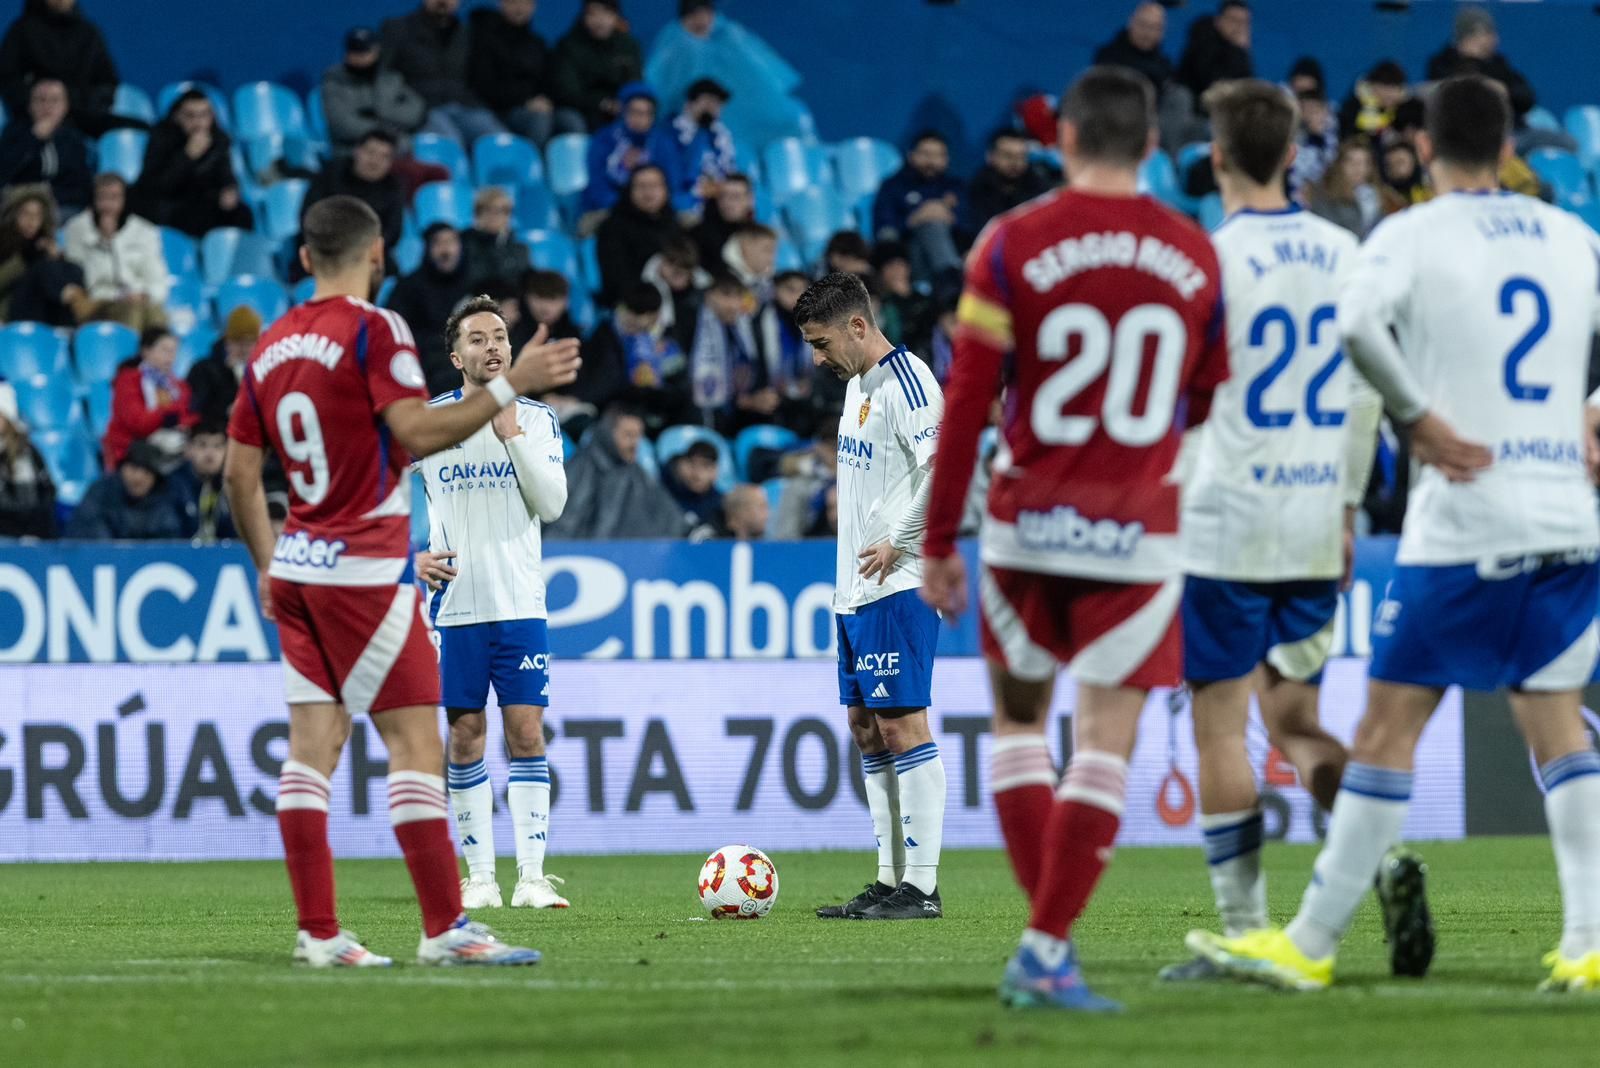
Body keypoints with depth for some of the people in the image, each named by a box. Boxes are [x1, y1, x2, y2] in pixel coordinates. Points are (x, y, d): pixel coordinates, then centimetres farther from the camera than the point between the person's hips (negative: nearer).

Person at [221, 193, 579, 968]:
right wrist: (511, 384, -17)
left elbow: (238, 474, 15)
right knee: (414, 740, -6)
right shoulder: (373, 330, -10)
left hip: (297, 570, 7)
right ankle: (445, 928, -8)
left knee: (313, 743, 4)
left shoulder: (272, 346, 12)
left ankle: (318, 933, 0)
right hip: (364, 571, -7)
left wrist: (267, 564, 24)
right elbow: (417, 432, -20)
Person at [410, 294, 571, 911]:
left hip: (520, 604, 0)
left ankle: (532, 877, -4)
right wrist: (409, 555, -5)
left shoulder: (537, 419, 5)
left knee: (526, 733, -5)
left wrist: (513, 434, -11)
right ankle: (480, 877, 7)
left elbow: (552, 505, -5)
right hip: (453, 602, 0)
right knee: (465, 736, 1)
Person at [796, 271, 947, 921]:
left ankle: (922, 885, -9)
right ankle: (890, 880, 14)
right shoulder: (857, 384, 17)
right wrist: (857, 563, 17)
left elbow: (942, 469, -24)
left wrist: (898, 543, -17)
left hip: (897, 584, -10)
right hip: (856, 588, 10)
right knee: (865, 726, 10)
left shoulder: (905, 381, -13)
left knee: (901, 723, -10)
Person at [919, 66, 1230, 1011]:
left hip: (1028, 524, 0)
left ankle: (1049, 930, 11)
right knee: (1107, 738, 1)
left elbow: (968, 402, -5)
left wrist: (939, 540, 2)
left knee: (1020, 717, 16)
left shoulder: (1013, 245, -5)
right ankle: (1048, 950, -5)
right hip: (1141, 528, 0)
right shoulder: (1196, 255, 1)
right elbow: (1211, 404, 11)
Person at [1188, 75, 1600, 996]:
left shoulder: (1415, 234, -3)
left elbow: (1357, 322, -23)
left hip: (1464, 523, -5)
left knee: (1389, 725, 0)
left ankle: (1313, 944, 3)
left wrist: (1419, 416, -14)